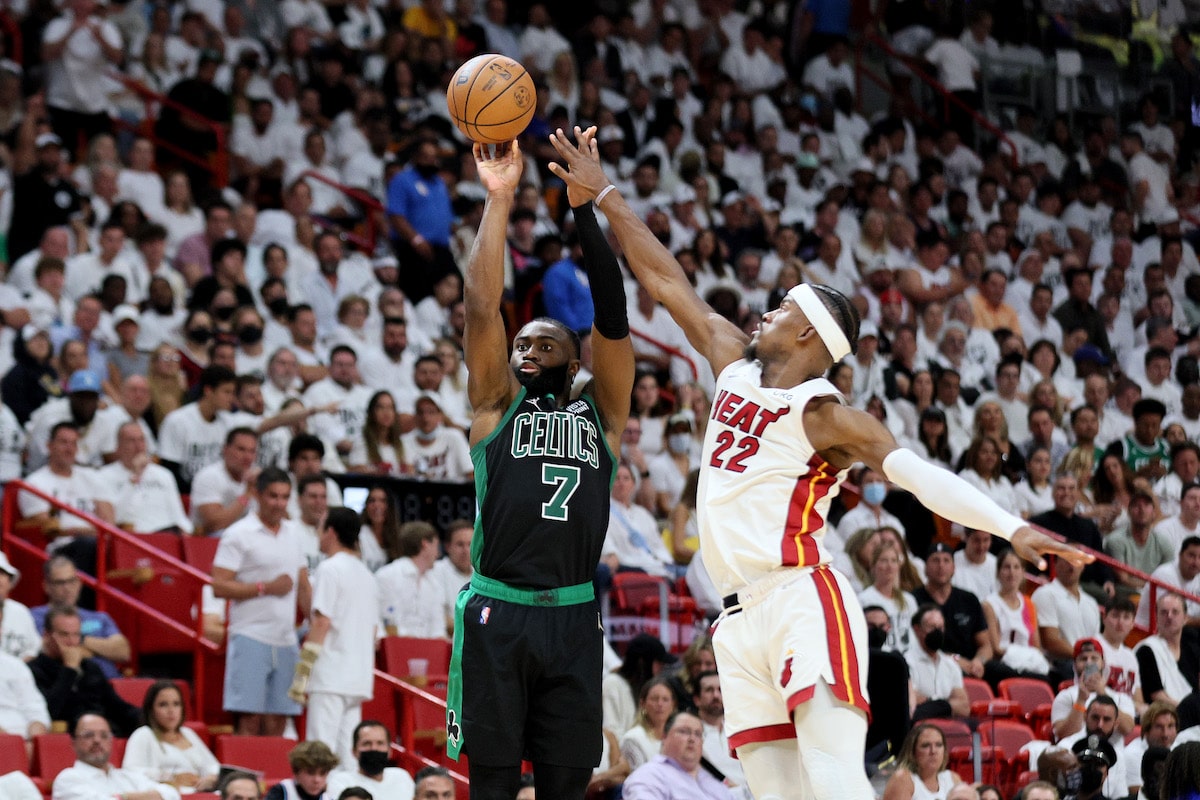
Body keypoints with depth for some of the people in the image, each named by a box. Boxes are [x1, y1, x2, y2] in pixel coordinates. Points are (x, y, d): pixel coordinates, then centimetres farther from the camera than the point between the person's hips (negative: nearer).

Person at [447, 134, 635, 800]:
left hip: (572, 619, 1)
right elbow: (482, 308, 1)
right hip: (496, 614, -1)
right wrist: (499, 201, -5)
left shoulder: (600, 412, 14)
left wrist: (584, 209, -5)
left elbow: (612, 317, 3)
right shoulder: (496, 405, 12)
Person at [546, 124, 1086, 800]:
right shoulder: (737, 368, 16)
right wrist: (604, 196, 27)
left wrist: (1010, 526, -30)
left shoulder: (822, 414, -4)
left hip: (804, 599, -7)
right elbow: (666, 280, 23)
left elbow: (915, 471, -16)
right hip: (742, 619, 7)